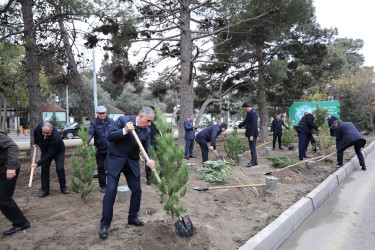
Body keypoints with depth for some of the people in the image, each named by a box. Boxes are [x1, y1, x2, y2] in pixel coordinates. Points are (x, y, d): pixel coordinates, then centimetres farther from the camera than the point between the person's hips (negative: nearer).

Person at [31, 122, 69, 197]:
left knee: (60, 168, -14)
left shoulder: (56, 138, -41)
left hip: (58, 151, -5)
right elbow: (35, 132, 2)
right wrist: (36, 143, 2)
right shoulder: (39, 127, -27)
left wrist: (38, 163, -37)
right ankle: (45, 190, 5)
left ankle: (63, 187, 5)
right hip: (45, 150, 5)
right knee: (44, 169, -4)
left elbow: (49, 154, -36)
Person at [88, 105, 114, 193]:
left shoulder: (111, 122, 4)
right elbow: (90, 134, -18)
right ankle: (102, 186, 21)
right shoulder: (94, 123, -4)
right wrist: (86, 143, -34)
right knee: (101, 168, 7)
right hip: (100, 150, -1)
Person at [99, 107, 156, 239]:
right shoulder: (122, 120, -15)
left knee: (137, 190, 7)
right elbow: (110, 137, -18)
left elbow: (146, 149, -1)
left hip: (132, 162, 5)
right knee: (111, 191, -7)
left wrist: (149, 161, -21)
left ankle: (132, 217, 29)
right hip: (115, 160, -4)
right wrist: (125, 130, -32)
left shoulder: (147, 131, -2)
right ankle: (104, 225, 7)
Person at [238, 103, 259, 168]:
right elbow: (245, 121, 24)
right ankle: (255, 161, 23)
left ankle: (252, 162, 5)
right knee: (252, 148, 15)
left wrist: (252, 135, -24)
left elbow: (254, 125, -23)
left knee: (253, 148, -2)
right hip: (249, 133, 10)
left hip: (252, 134, -10)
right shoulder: (249, 113, 12)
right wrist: (238, 126, 15)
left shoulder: (253, 113, -18)